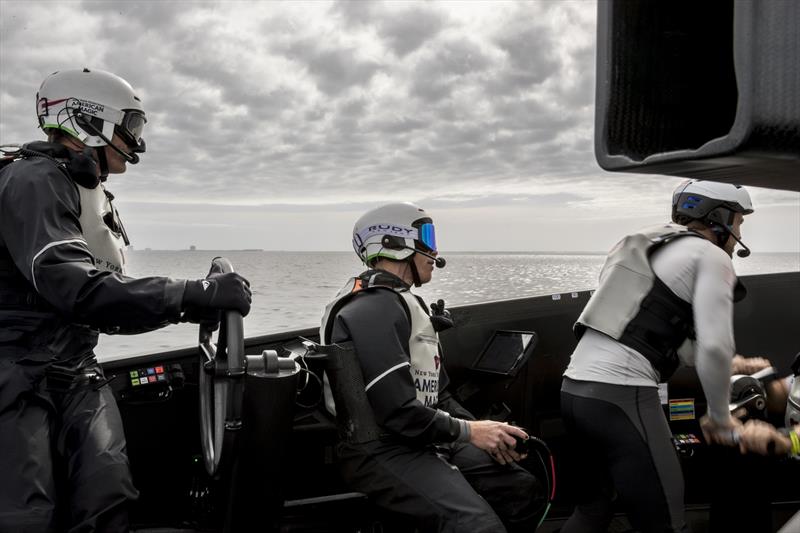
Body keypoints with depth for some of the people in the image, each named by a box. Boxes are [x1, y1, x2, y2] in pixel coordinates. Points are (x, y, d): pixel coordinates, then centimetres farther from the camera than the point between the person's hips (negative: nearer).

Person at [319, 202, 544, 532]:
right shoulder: (374, 310, -17)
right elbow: (398, 413, -23)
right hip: (381, 451, -10)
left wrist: (485, 429, 2)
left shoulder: (402, 303, 18)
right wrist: (469, 432, -12)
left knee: (525, 489, 4)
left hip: (425, 440, 11)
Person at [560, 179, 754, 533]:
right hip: (620, 396, -9)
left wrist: (735, 366, 37)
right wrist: (719, 418, 3)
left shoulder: (646, 247, 25)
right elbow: (714, 347, -11)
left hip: (573, 389, 9)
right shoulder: (711, 256, -1)